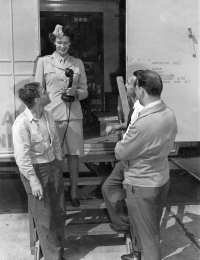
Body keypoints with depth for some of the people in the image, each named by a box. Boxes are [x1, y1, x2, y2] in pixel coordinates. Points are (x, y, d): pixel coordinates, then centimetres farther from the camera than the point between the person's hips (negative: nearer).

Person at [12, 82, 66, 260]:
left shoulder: (48, 115, 1)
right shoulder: (22, 124, -21)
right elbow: (22, 157, -21)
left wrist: (59, 164, 13)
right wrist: (33, 182, -19)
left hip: (53, 166, 7)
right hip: (35, 170, -7)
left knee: (59, 212, 17)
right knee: (44, 217, 5)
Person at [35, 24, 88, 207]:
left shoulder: (78, 63, 8)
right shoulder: (44, 62, 3)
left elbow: (85, 92, 10)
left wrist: (75, 92, -12)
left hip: (73, 115, 2)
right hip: (51, 114, -1)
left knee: (74, 153, 7)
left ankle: (73, 191, 22)